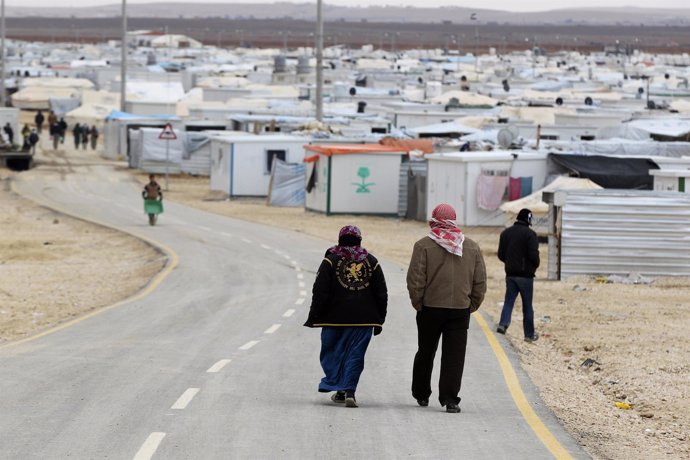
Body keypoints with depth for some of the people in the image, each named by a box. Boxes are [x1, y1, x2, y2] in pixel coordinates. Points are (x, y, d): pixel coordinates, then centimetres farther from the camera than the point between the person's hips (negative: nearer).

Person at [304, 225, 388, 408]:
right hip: (364, 319, 1)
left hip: (335, 318, -1)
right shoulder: (371, 262, 7)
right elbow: (381, 294, 9)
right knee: (355, 355, 2)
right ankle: (349, 391, -11)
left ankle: (339, 390, 10)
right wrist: (379, 321, 14)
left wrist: (315, 317, 1)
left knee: (333, 353, 11)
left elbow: (320, 292, -5)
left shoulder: (331, 260, 0)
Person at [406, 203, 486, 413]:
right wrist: (471, 305, 12)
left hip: (430, 309, -1)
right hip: (461, 310, 1)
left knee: (425, 353, 14)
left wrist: (418, 303, 2)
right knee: (454, 356, 1)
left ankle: (421, 395, 26)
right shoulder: (472, 247, 5)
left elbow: (415, 279, -10)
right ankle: (449, 399, -8)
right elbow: (480, 281, 5)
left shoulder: (424, 245, -6)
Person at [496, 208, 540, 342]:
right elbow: (533, 255, -17)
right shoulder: (530, 234, -13)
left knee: (508, 301, 7)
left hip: (510, 274, 4)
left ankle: (503, 323, -17)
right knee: (527, 305, 5)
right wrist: (535, 266, 3)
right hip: (525, 274, -4)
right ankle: (529, 334, 11)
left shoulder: (505, 233, 6)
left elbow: (501, 255, 8)